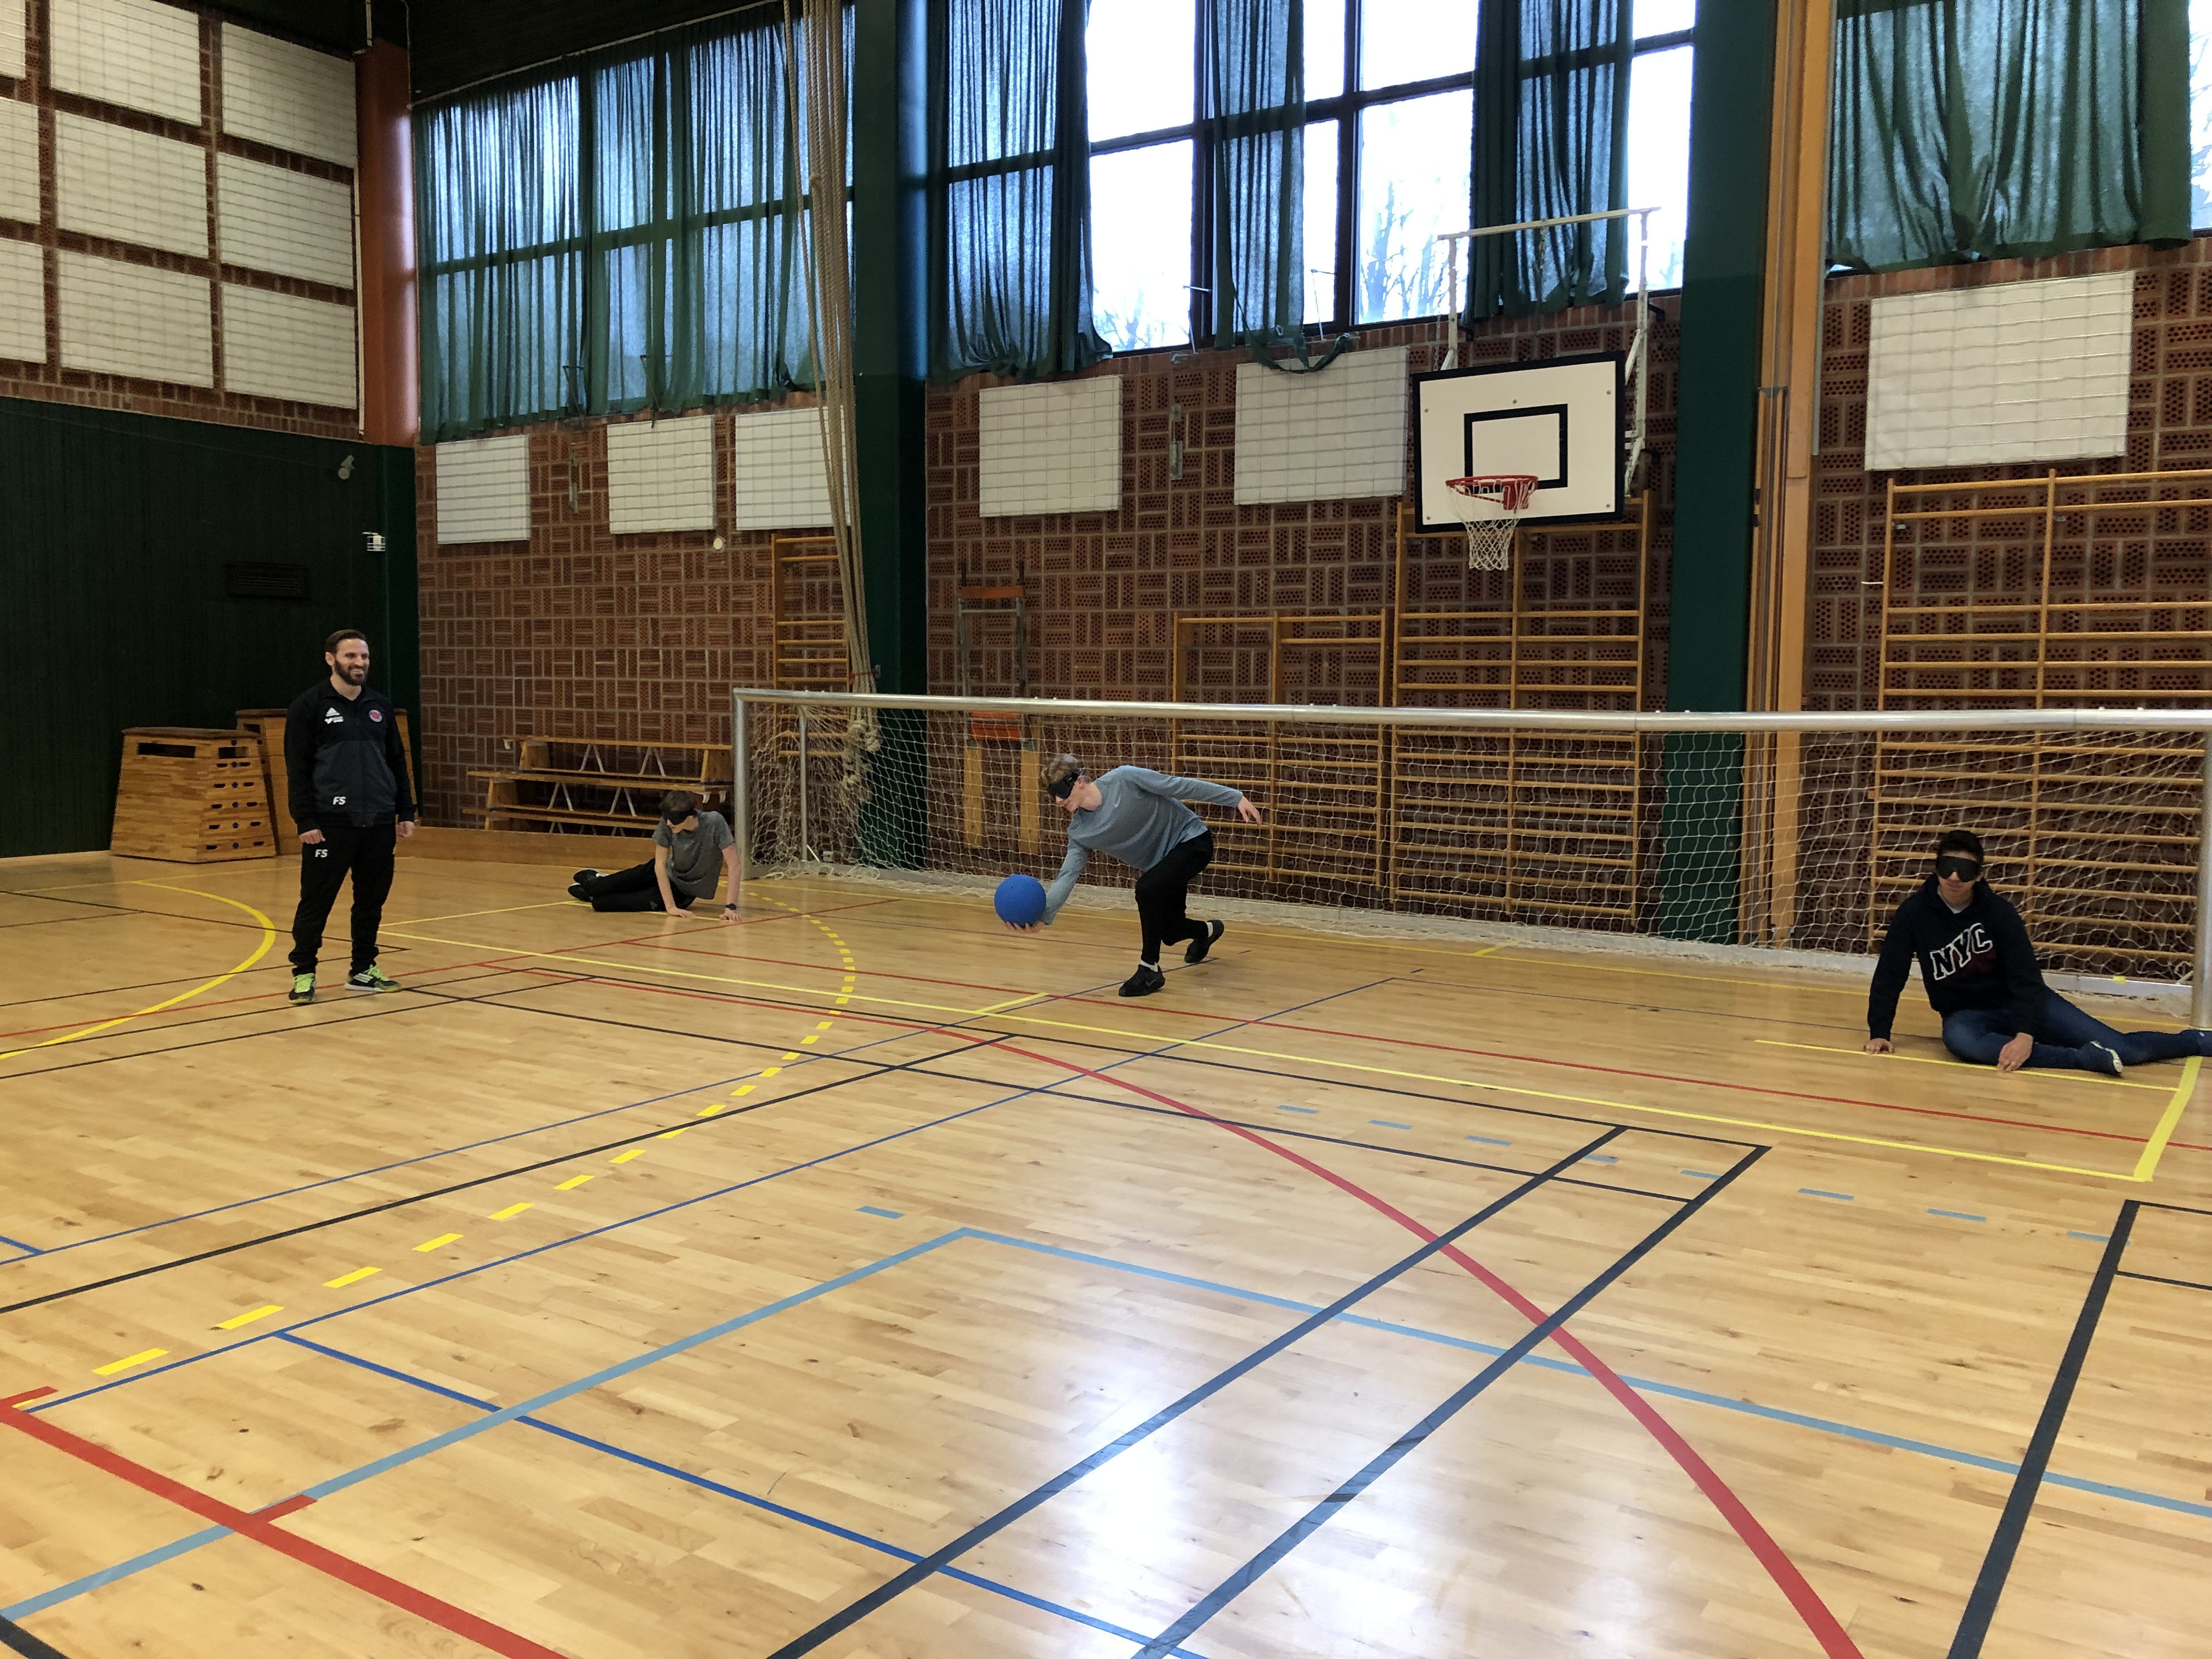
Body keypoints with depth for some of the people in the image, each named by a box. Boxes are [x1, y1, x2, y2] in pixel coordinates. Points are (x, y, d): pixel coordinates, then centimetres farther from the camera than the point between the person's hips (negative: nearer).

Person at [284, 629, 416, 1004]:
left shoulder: (379, 705, 12)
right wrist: (306, 821, -12)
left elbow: (397, 761, 16)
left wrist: (406, 812, 10)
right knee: (317, 899, -1)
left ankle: (364, 970, 22)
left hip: (379, 822, 5)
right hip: (330, 822, -5)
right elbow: (298, 768, -6)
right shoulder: (309, 706, -3)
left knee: (372, 899, 10)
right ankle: (303, 973, 11)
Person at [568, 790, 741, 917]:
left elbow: (733, 866, -32)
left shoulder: (715, 823, -35)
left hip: (686, 891, -2)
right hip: (667, 872, 2)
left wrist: (731, 906, -39)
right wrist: (670, 906, -28)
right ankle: (595, 882, 53)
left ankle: (590, 895, 22)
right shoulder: (666, 824, -26)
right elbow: (660, 864, -20)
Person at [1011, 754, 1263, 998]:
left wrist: (1236, 798, -16)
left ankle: (1149, 969, -13)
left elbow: (1182, 786, -20)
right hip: (1160, 862, 7)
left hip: (1193, 840, -7)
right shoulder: (1079, 831, -10)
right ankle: (1208, 931, 48)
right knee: (1171, 934, 11)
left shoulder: (1124, 779, -25)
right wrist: (1043, 915, -31)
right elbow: (1067, 875, -14)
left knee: (1146, 889, -29)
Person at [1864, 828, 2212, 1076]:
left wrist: (2026, 1034, -31)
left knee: (2120, 1049, -8)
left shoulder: (1999, 912, -14)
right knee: (1957, 1040, -39)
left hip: (2020, 1002, 0)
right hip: (1966, 1014, 0)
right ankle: (2085, 1058, -35)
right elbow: (1890, 974, -9)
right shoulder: (1913, 914, -12)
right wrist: (1879, 1032, -17)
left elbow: (2026, 978, -17)